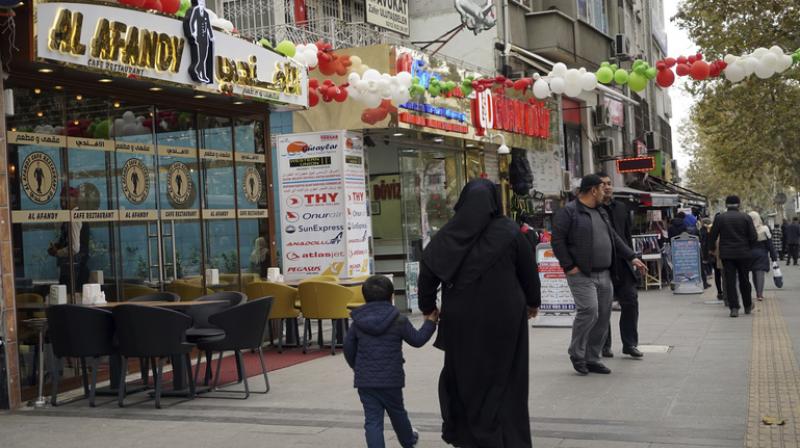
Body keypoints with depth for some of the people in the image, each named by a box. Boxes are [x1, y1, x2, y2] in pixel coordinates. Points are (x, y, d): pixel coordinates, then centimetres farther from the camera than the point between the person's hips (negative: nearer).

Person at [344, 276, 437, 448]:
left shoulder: (358, 321, 0)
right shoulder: (399, 320, -9)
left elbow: (349, 347, 7)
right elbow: (417, 340, 2)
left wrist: (356, 367, 23)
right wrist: (430, 322, 15)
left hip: (365, 381, 1)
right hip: (390, 379, -1)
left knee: (372, 419, 1)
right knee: (397, 413, 22)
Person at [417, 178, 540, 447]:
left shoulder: (446, 235, -3)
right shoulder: (510, 232, -7)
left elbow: (427, 273, -2)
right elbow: (529, 272, 1)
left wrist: (428, 307, 13)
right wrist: (533, 302, 18)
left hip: (461, 320, 2)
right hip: (504, 318, -1)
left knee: (463, 373, 19)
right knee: (504, 379, 10)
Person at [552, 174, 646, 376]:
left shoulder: (600, 212, 19)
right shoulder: (569, 212, -7)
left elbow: (614, 238, 25)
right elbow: (558, 240, -12)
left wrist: (631, 257, 19)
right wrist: (569, 266, -14)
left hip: (604, 275, 8)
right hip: (582, 275, -8)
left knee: (603, 317, 6)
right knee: (589, 311, -17)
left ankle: (592, 359, 17)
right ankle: (576, 354, 3)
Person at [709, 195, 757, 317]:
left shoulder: (720, 218, -3)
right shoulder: (746, 218, -3)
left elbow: (713, 236, 0)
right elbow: (753, 237, -5)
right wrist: (748, 247, 13)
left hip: (726, 254, -1)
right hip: (743, 254, 1)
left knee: (730, 281, 1)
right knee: (744, 280, 14)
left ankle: (734, 308, -5)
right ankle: (747, 306, 24)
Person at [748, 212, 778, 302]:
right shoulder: (764, 229, -6)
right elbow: (770, 245, -3)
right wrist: (774, 257, 3)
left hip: (750, 255, 1)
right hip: (762, 255, -1)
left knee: (754, 273, 12)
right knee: (760, 273, -3)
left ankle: (758, 293, 19)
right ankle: (760, 294, -10)